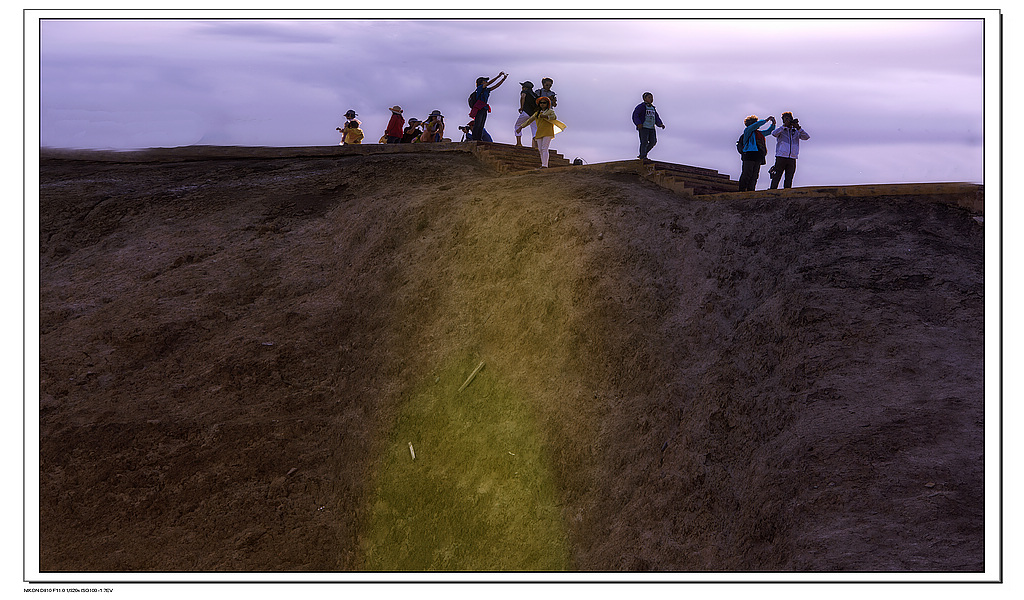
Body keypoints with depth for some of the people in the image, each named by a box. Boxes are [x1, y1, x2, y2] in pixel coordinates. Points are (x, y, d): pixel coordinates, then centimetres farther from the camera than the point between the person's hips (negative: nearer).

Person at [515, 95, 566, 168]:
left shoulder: (550, 112, 7)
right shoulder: (537, 113, 20)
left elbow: (554, 117, -13)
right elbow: (529, 120, 19)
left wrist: (546, 116, -31)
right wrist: (521, 127, 11)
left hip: (547, 133, -5)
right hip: (539, 133, 5)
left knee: (544, 149, -15)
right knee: (541, 150, -1)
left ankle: (544, 165, -21)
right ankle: (542, 164, -1)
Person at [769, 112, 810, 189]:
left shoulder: (796, 132, 16)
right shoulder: (781, 131, 8)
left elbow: (806, 137, 3)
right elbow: (774, 133, -13)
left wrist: (798, 127, -7)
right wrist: (784, 125, -15)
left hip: (792, 159, 3)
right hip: (781, 157, -3)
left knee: (789, 180, 0)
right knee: (776, 178, -7)